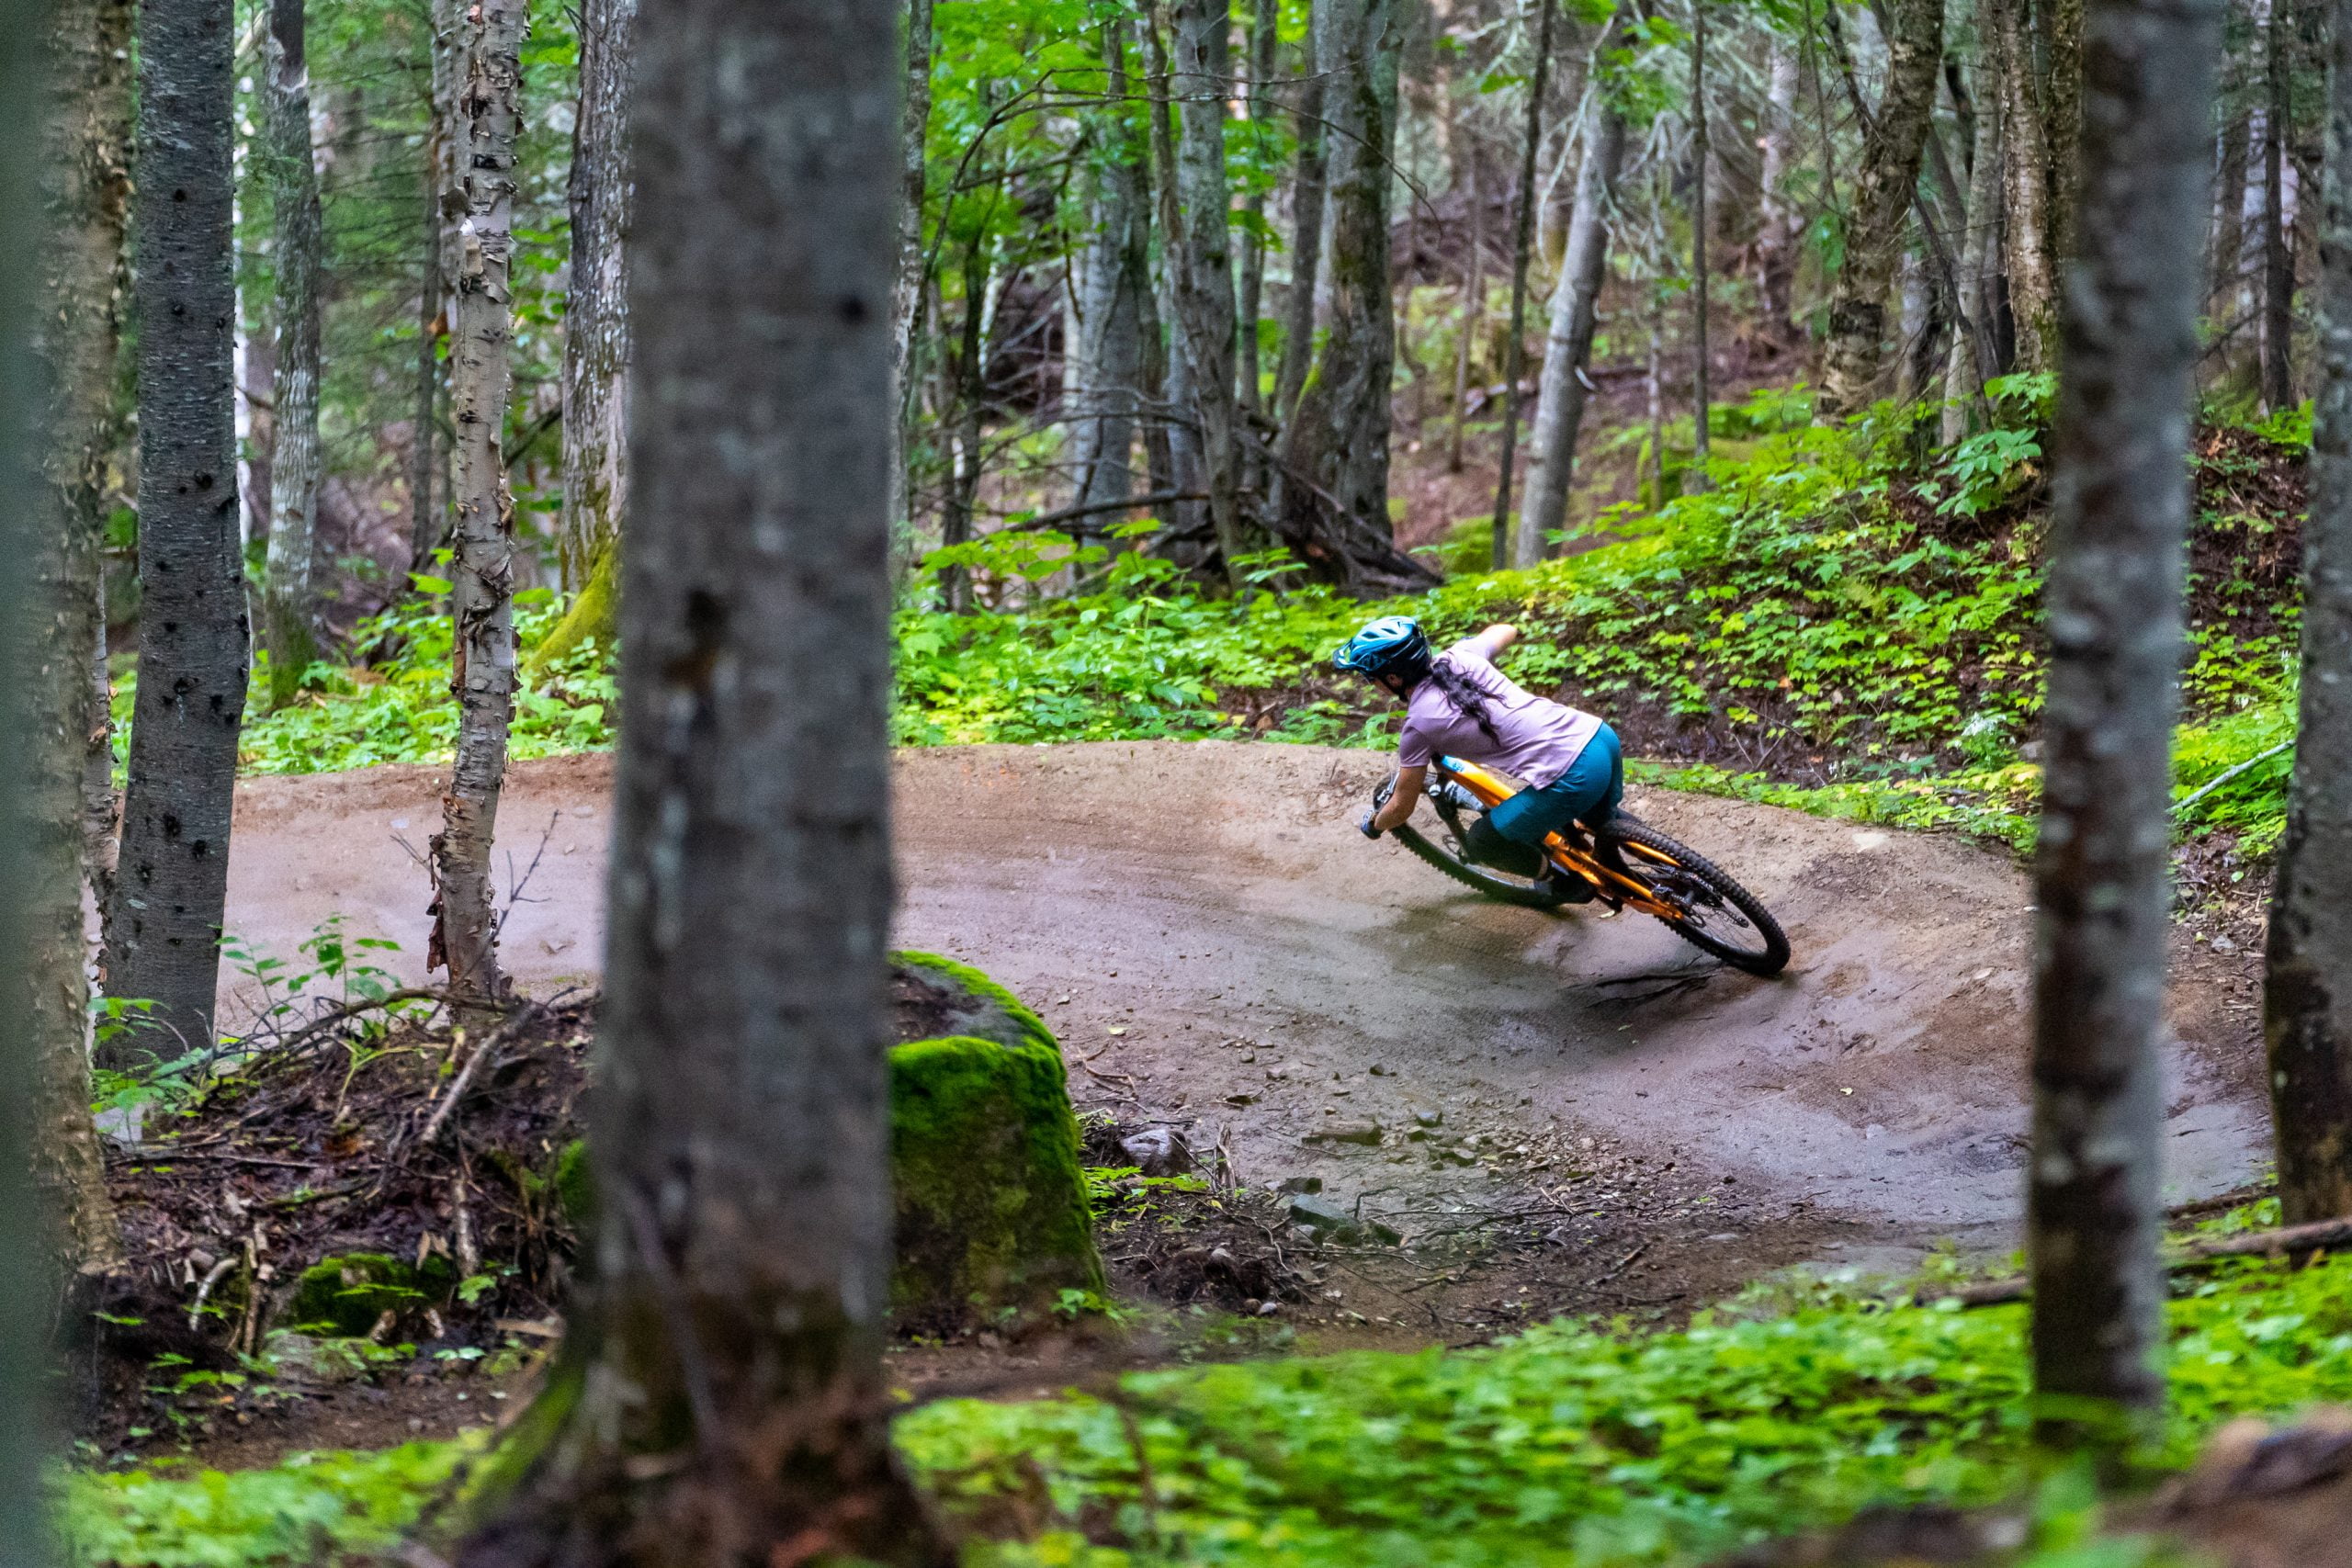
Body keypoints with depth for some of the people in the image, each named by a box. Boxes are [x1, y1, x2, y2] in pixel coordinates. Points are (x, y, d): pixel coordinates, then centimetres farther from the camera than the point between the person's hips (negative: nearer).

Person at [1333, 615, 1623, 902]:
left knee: (1481, 844, 13)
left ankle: (1563, 885, 28)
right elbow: (1507, 631, 35)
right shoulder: (1460, 655, 10)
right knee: (1602, 823, 37)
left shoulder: (1419, 724, -5)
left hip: (1574, 779, -7)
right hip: (1604, 737, 7)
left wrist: (1372, 825, 29)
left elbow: (1401, 809, 7)